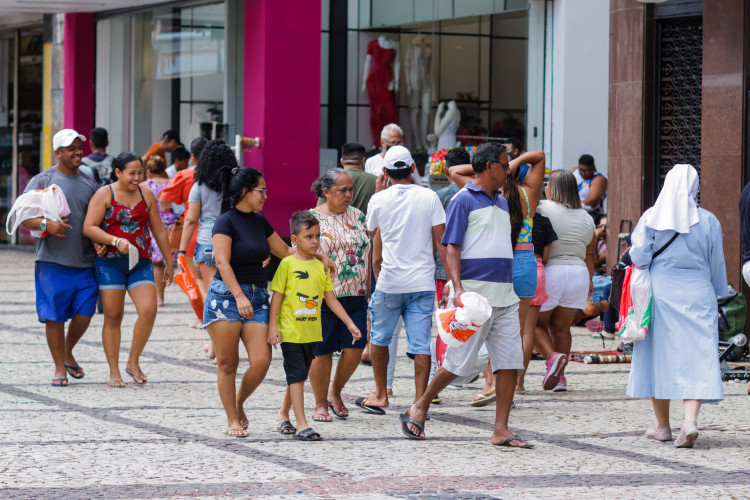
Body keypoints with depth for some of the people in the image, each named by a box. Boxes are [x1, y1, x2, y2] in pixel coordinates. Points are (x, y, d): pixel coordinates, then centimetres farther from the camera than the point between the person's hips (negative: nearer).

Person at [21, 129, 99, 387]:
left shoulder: (89, 183, 14)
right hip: (52, 261, -4)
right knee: (54, 316, -2)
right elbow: (23, 217, -4)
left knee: (84, 313, -1)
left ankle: (68, 352, 26)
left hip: (85, 261, 4)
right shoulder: (42, 181, 0)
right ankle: (60, 367, 11)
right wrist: (45, 224, -23)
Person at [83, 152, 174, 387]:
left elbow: (159, 230, 17)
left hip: (140, 262, 3)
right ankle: (114, 372, 6)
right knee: (113, 316, -1)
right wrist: (116, 240, -21)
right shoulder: (105, 195, -1)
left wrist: (169, 262, 19)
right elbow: (89, 227, -10)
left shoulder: (146, 195, 10)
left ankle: (133, 362, 5)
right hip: (110, 262, -3)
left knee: (148, 310, -13)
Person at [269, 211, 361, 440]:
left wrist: (350, 323, 8)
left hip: (312, 332, 5)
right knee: (296, 375, -6)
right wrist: (273, 325, -10)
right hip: (290, 331, -5)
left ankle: (284, 415, 29)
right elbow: (277, 296, -4)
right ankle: (301, 425, -7)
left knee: (299, 376, 14)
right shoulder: (288, 264, -5)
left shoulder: (321, 266, 9)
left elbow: (331, 299, 12)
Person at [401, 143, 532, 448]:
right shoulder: (464, 200, -4)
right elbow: (451, 249, -10)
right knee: (459, 361, -4)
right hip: (476, 293, -7)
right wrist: (458, 289, -22)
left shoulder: (502, 203, 20)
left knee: (510, 362, -1)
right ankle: (419, 409, 16)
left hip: (505, 295, 7)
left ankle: (501, 431, 0)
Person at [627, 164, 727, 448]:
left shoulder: (651, 217, -4)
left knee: (659, 354, 11)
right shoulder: (708, 221, -1)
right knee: (698, 356, -2)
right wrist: (717, 297, 18)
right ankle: (691, 420, -20)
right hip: (698, 294, 0)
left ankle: (662, 425, 18)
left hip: (660, 293, 0)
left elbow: (639, 256, -8)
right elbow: (717, 265, 7)